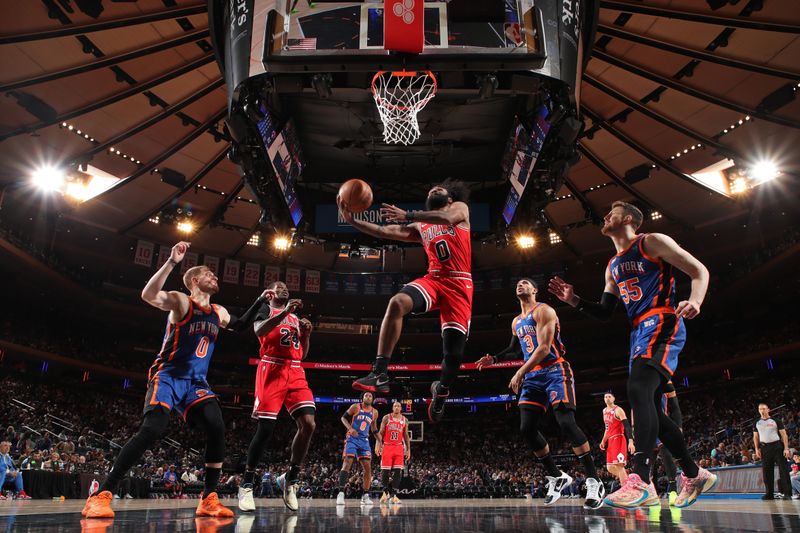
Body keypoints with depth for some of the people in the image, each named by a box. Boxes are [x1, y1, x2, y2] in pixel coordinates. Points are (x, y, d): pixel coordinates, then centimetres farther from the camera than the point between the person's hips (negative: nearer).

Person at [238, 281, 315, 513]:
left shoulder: (296, 318, 28)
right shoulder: (265, 310, 10)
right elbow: (258, 330, -14)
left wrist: (306, 334, 8)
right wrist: (285, 312, -21)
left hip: (295, 372, 5)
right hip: (272, 370, -5)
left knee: (308, 423, -12)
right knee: (265, 427, -9)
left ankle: (290, 479, 3)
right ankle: (247, 484, 6)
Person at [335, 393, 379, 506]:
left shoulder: (374, 412, 11)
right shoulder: (355, 407, -1)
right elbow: (343, 418, 1)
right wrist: (350, 428, -16)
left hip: (364, 441, 4)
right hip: (352, 438, -4)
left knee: (368, 468, -1)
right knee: (347, 463, -17)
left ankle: (365, 496, 8)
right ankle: (341, 493, -18)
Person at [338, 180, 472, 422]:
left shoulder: (460, 207, 15)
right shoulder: (419, 227, 24)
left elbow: (447, 218, -11)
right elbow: (384, 232, 14)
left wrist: (408, 215, -19)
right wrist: (352, 220, 3)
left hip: (459, 284, -3)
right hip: (433, 278, 3)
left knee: (454, 351, -4)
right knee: (397, 302, -30)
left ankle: (441, 391, 29)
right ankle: (380, 374, -33)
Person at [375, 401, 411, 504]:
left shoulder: (405, 420, 7)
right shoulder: (386, 418, -1)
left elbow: (406, 436, 12)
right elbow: (380, 433, -1)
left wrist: (408, 450, 7)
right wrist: (378, 445, -13)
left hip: (399, 447, 2)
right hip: (387, 446, -2)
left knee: (398, 471, -6)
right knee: (385, 471, -2)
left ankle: (393, 495, -3)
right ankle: (385, 492, 17)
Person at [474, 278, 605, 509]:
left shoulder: (543, 311, -6)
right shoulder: (516, 322, 18)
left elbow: (544, 348, -17)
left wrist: (520, 373, -20)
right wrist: (494, 359, 18)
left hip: (554, 371, -8)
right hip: (533, 377, 8)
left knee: (566, 423, -20)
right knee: (527, 430, -1)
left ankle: (594, 482, -12)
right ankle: (557, 477, 13)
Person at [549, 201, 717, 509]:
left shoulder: (652, 242, 1)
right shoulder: (613, 267, 23)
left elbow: (699, 270, -4)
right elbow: (604, 312, 24)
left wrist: (695, 301, -24)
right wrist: (574, 300, 9)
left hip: (662, 324, -9)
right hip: (640, 332, 9)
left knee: (638, 390, -27)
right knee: (648, 406, 7)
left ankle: (640, 481, -34)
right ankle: (695, 475, 21)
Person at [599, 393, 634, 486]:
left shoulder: (618, 410, -10)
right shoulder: (604, 411, 15)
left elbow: (627, 426, -18)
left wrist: (630, 442, -28)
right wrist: (603, 440, 16)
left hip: (618, 439, -8)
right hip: (610, 440, 8)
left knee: (618, 465, -16)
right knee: (610, 468, 7)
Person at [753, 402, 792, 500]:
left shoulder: (776, 421, 1)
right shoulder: (757, 423, 12)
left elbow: (784, 434, -3)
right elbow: (755, 437, 15)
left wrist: (786, 448, -12)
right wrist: (757, 449, 5)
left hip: (777, 446, -3)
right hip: (764, 448, 4)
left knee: (783, 470, -6)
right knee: (767, 472, 5)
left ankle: (787, 492, -2)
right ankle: (769, 493, 10)